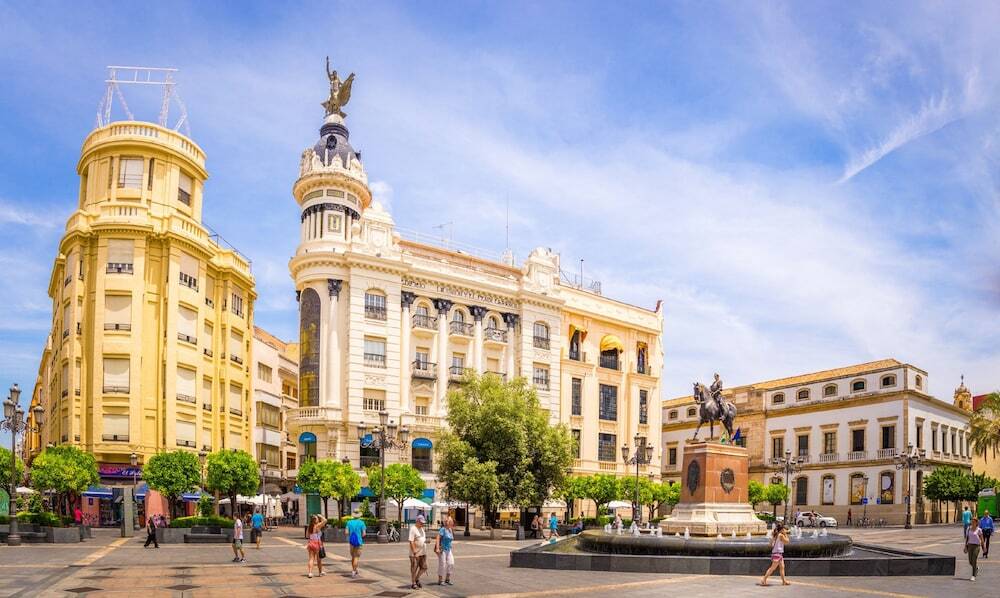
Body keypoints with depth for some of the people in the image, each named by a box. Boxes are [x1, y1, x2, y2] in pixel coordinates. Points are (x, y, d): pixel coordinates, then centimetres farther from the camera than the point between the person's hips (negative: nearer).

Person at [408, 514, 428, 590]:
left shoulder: (421, 528, 13)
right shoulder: (413, 529, -15)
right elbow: (411, 541, -20)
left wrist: (426, 540, 6)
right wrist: (414, 552, -22)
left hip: (423, 553, 8)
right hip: (415, 553, -8)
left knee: (424, 567, 9)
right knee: (414, 569, 2)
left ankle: (417, 579, 27)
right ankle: (413, 584, 13)